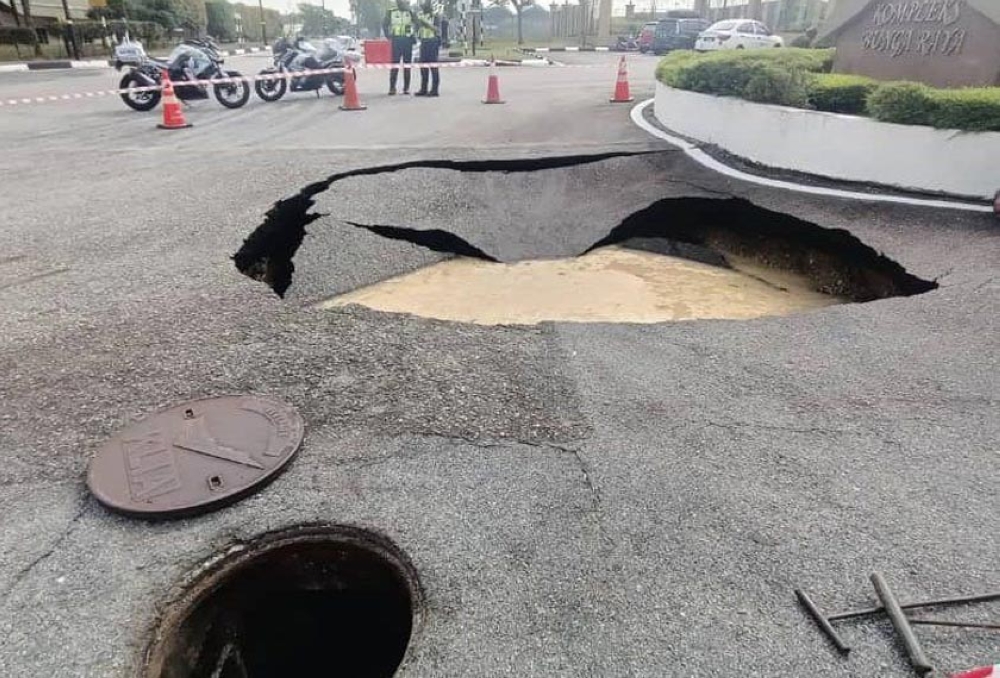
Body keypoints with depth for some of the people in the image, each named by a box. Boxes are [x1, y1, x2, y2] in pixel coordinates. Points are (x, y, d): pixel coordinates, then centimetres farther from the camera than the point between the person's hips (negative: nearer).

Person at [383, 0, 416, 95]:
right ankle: (392, 87, -2)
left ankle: (406, 87, 7)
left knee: (407, 64, 3)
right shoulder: (391, 10, 3)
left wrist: (413, 37, 1)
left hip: (407, 40, 2)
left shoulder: (410, 11, 7)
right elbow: (384, 24, 7)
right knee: (394, 64, -4)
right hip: (396, 40, -2)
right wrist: (389, 37, -2)